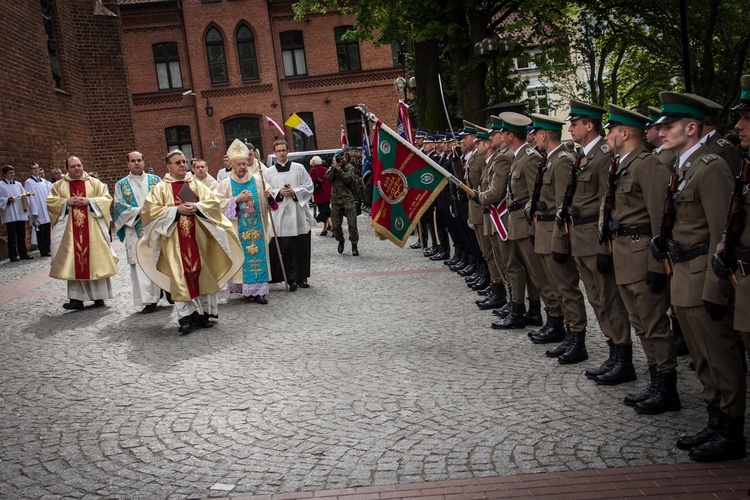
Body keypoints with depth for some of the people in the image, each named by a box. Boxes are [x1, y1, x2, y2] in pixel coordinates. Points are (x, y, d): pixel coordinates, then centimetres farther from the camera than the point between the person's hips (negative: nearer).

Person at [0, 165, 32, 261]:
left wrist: (26, 203, -4)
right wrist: (8, 200, -20)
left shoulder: (18, 184, 14)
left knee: (21, 236, 9)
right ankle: (13, 256, 4)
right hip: (10, 216, -4)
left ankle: (23, 253, 16)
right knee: (12, 236, -1)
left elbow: (25, 195, 13)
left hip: (21, 214, 4)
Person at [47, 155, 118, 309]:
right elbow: (50, 202, 5)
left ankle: (99, 296, 9)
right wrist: (67, 202, -11)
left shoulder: (94, 183, 7)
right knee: (73, 263, -1)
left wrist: (89, 201, -12)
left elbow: (107, 198, 1)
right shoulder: (59, 185, 10)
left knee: (96, 261, 0)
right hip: (70, 231, 1)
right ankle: (76, 298, 3)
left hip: (92, 230, -1)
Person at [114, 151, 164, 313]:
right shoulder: (121, 184, 11)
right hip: (135, 230, 0)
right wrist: (139, 211, -13)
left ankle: (167, 288, 11)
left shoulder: (155, 180, 12)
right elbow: (119, 205, 1)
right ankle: (148, 300, -3)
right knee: (141, 266, -4)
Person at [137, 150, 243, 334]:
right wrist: (176, 210, -14)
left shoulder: (196, 185, 13)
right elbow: (151, 210, -5)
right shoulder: (160, 188, 5)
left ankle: (202, 313, 12)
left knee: (201, 272, 3)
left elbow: (213, 202, 5)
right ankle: (185, 317, -4)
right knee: (180, 276, -6)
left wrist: (197, 207, -14)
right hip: (175, 239, -2)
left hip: (197, 237, 3)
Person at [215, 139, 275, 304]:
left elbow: (266, 202, 9)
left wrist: (269, 196, -14)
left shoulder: (257, 180, 7)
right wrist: (237, 199, -15)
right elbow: (219, 204, -5)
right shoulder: (226, 184, 3)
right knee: (241, 256, -2)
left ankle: (258, 291, 0)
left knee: (258, 255, -1)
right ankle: (245, 288, 8)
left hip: (256, 226, 1)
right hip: (237, 229, -1)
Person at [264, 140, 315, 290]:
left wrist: (295, 192, -9)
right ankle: (291, 279, 2)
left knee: (301, 247, 3)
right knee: (285, 249, -4)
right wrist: (279, 193, -10)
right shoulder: (269, 172, 9)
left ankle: (301, 277, 12)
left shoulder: (299, 168, 8)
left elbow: (309, 186, 6)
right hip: (280, 214, 0)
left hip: (298, 212, 1)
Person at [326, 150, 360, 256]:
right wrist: (334, 167, -9)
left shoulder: (349, 167, 4)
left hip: (348, 198, -3)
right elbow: (327, 178, -7)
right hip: (335, 198, 3)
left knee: (352, 223, -9)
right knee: (336, 224, 5)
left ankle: (354, 245, 1)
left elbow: (348, 179, -12)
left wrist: (339, 169, -9)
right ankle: (340, 241, 30)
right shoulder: (332, 168, 11)